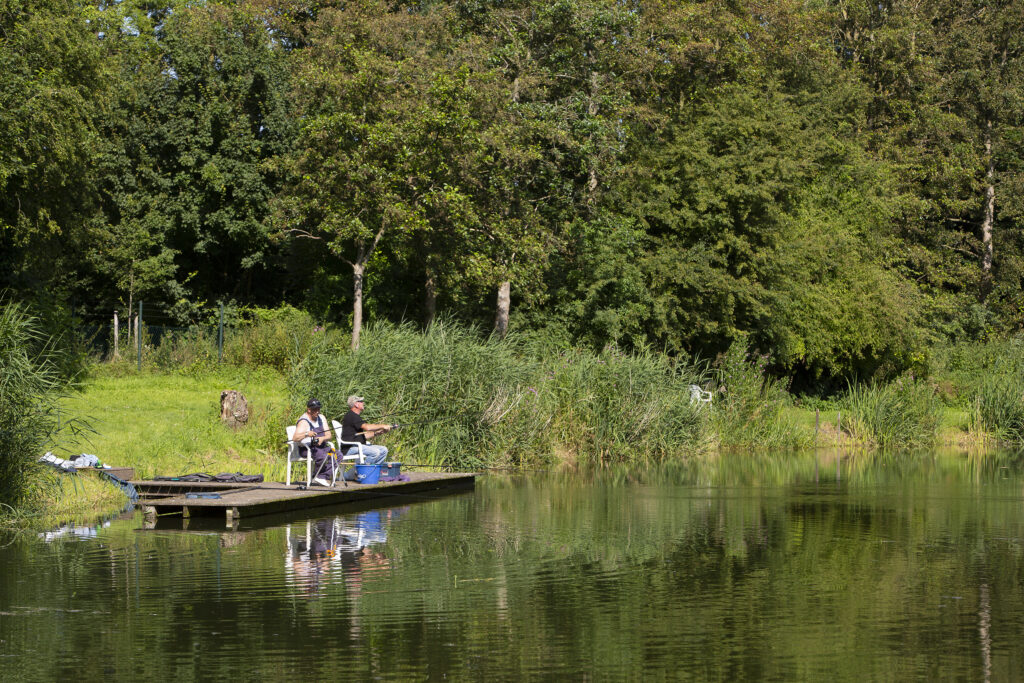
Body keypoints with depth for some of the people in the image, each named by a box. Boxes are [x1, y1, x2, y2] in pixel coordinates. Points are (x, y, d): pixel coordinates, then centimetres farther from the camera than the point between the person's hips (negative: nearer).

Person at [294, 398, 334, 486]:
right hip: (307, 449, -7)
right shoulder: (303, 422, -12)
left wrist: (322, 438, -17)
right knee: (322, 456, -35)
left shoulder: (321, 418, 11)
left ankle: (322, 477, -20)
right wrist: (306, 434, -41)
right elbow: (295, 438, -23)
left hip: (321, 447, 7)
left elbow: (328, 435, 7)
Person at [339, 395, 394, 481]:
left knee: (383, 450, 5)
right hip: (349, 448, -10)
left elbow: (363, 435, 22)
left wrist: (376, 432, 8)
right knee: (375, 452, -29)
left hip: (359, 446, 10)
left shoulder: (355, 416, 22)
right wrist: (382, 426, -12)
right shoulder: (351, 416, -12)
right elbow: (367, 427, -24)